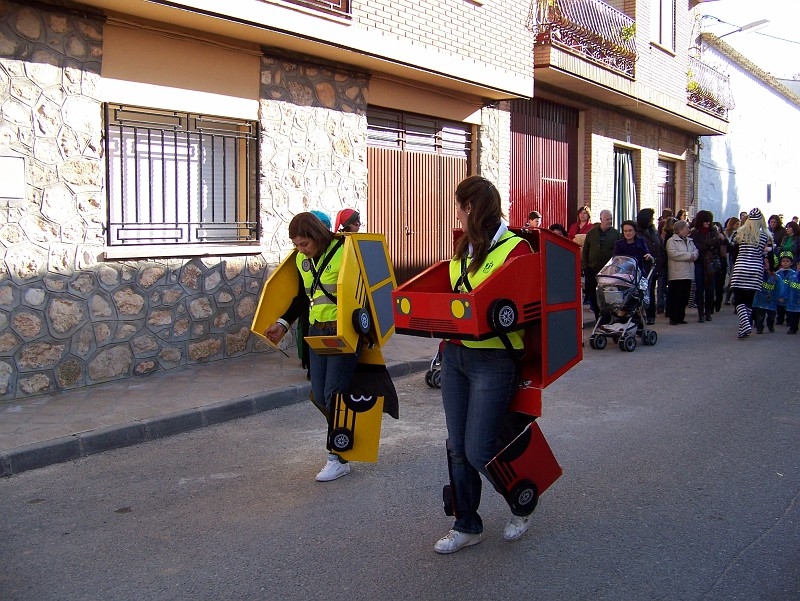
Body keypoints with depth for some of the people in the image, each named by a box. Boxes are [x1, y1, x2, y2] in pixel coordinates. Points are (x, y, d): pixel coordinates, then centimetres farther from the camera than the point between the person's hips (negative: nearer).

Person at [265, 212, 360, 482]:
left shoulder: (344, 251, -14)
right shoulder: (301, 260, 7)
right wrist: (283, 323, 9)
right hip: (317, 332, 7)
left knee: (334, 393, -7)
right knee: (319, 396, 7)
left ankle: (339, 458, 4)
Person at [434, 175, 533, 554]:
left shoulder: (515, 248, -13)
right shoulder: (464, 249, 11)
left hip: (493, 360, -8)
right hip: (455, 355, 8)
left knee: (479, 451, -4)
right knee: (457, 448, 12)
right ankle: (466, 526, 27)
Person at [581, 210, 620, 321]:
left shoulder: (615, 234, 4)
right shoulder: (591, 233, 8)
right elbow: (585, 251, 11)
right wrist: (585, 266, 3)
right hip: (592, 270, 2)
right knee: (593, 295, 4)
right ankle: (598, 316, 15)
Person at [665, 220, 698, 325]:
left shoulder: (690, 241, 19)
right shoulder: (671, 241, -5)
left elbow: (696, 252, 13)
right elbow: (674, 254, -17)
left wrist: (694, 255, -11)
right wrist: (689, 255, -10)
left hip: (688, 273, 7)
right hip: (677, 274, -7)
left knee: (685, 297, 8)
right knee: (676, 297, -5)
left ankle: (680, 317, 16)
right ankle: (673, 318, 0)